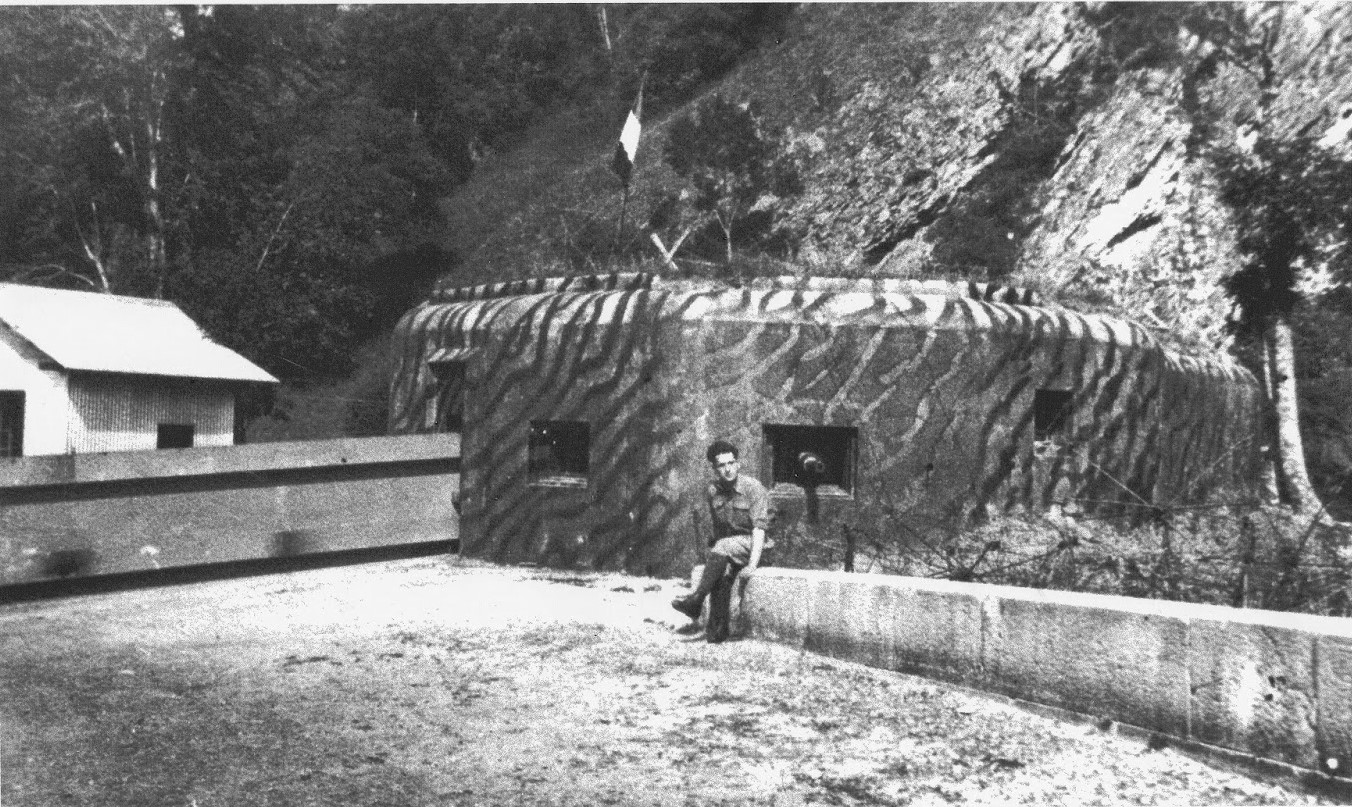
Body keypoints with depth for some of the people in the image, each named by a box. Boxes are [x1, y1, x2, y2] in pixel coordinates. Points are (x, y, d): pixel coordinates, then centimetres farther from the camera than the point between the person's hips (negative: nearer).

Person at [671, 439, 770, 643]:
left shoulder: (754, 489, -13)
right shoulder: (712, 491, 3)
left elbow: (759, 529, -20)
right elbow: (717, 527, 8)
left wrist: (753, 563, -29)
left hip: (751, 543, -4)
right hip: (726, 544, 4)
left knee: (722, 548, -34)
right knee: (722, 570, -30)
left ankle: (696, 600, -33)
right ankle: (717, 629, -30)